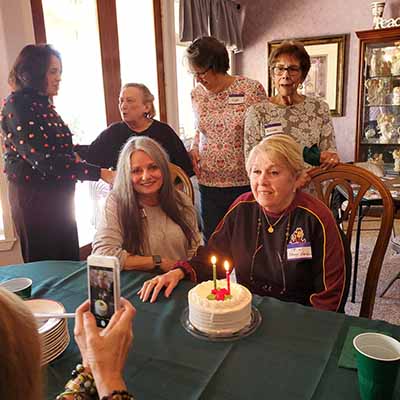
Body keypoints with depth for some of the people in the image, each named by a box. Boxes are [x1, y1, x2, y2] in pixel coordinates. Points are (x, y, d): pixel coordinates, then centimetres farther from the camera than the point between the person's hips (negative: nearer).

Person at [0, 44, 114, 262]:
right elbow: (45, 159, -24)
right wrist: (101, 173, -26)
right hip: (34, 196, -8)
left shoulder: (44, 104, 11)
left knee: (69, 262, 16)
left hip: (59, 194, 8)